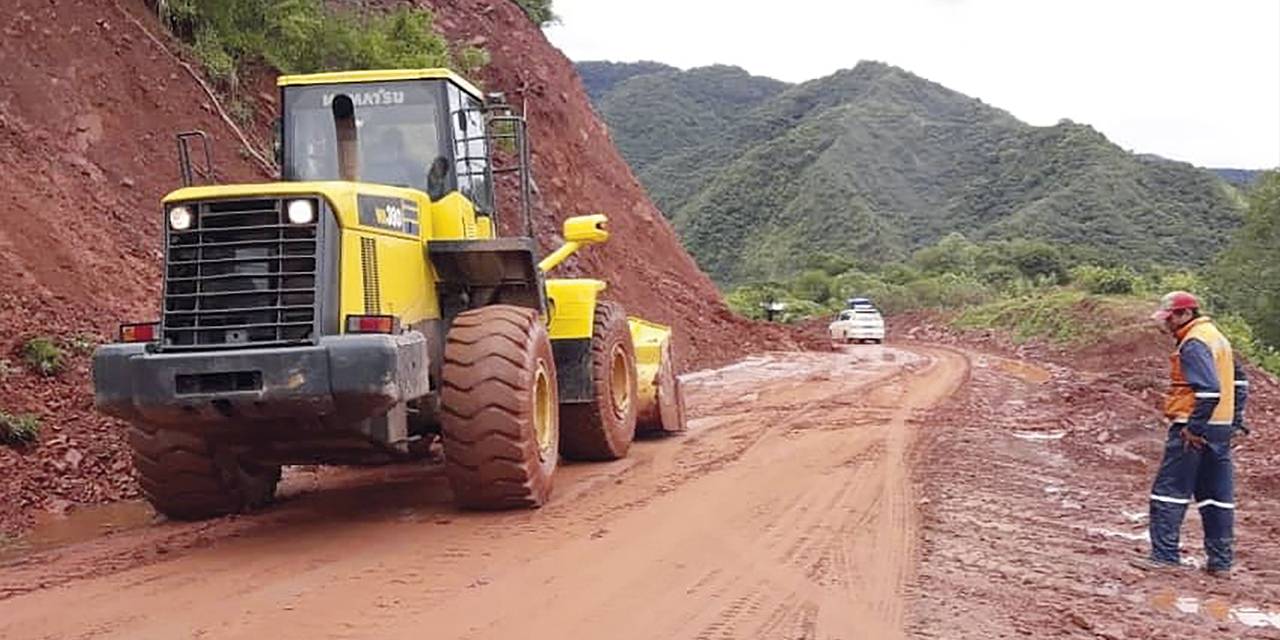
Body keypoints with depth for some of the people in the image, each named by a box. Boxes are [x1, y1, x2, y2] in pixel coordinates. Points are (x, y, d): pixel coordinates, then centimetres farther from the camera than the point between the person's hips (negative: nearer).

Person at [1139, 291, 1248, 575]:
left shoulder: (1193, 344, -15)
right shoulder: (1216, 337, 16)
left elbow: (1209, 389, -25)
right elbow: (1238, 380, 23)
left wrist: (1194, 427, -21)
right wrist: (1236, 419, 21)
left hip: (1193, 430, -10)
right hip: (1221, 429, 10)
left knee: (1169, 490, -4)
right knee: (1218, 495, 12)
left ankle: (1165, 555, -4)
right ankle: (1220, 561, 16)